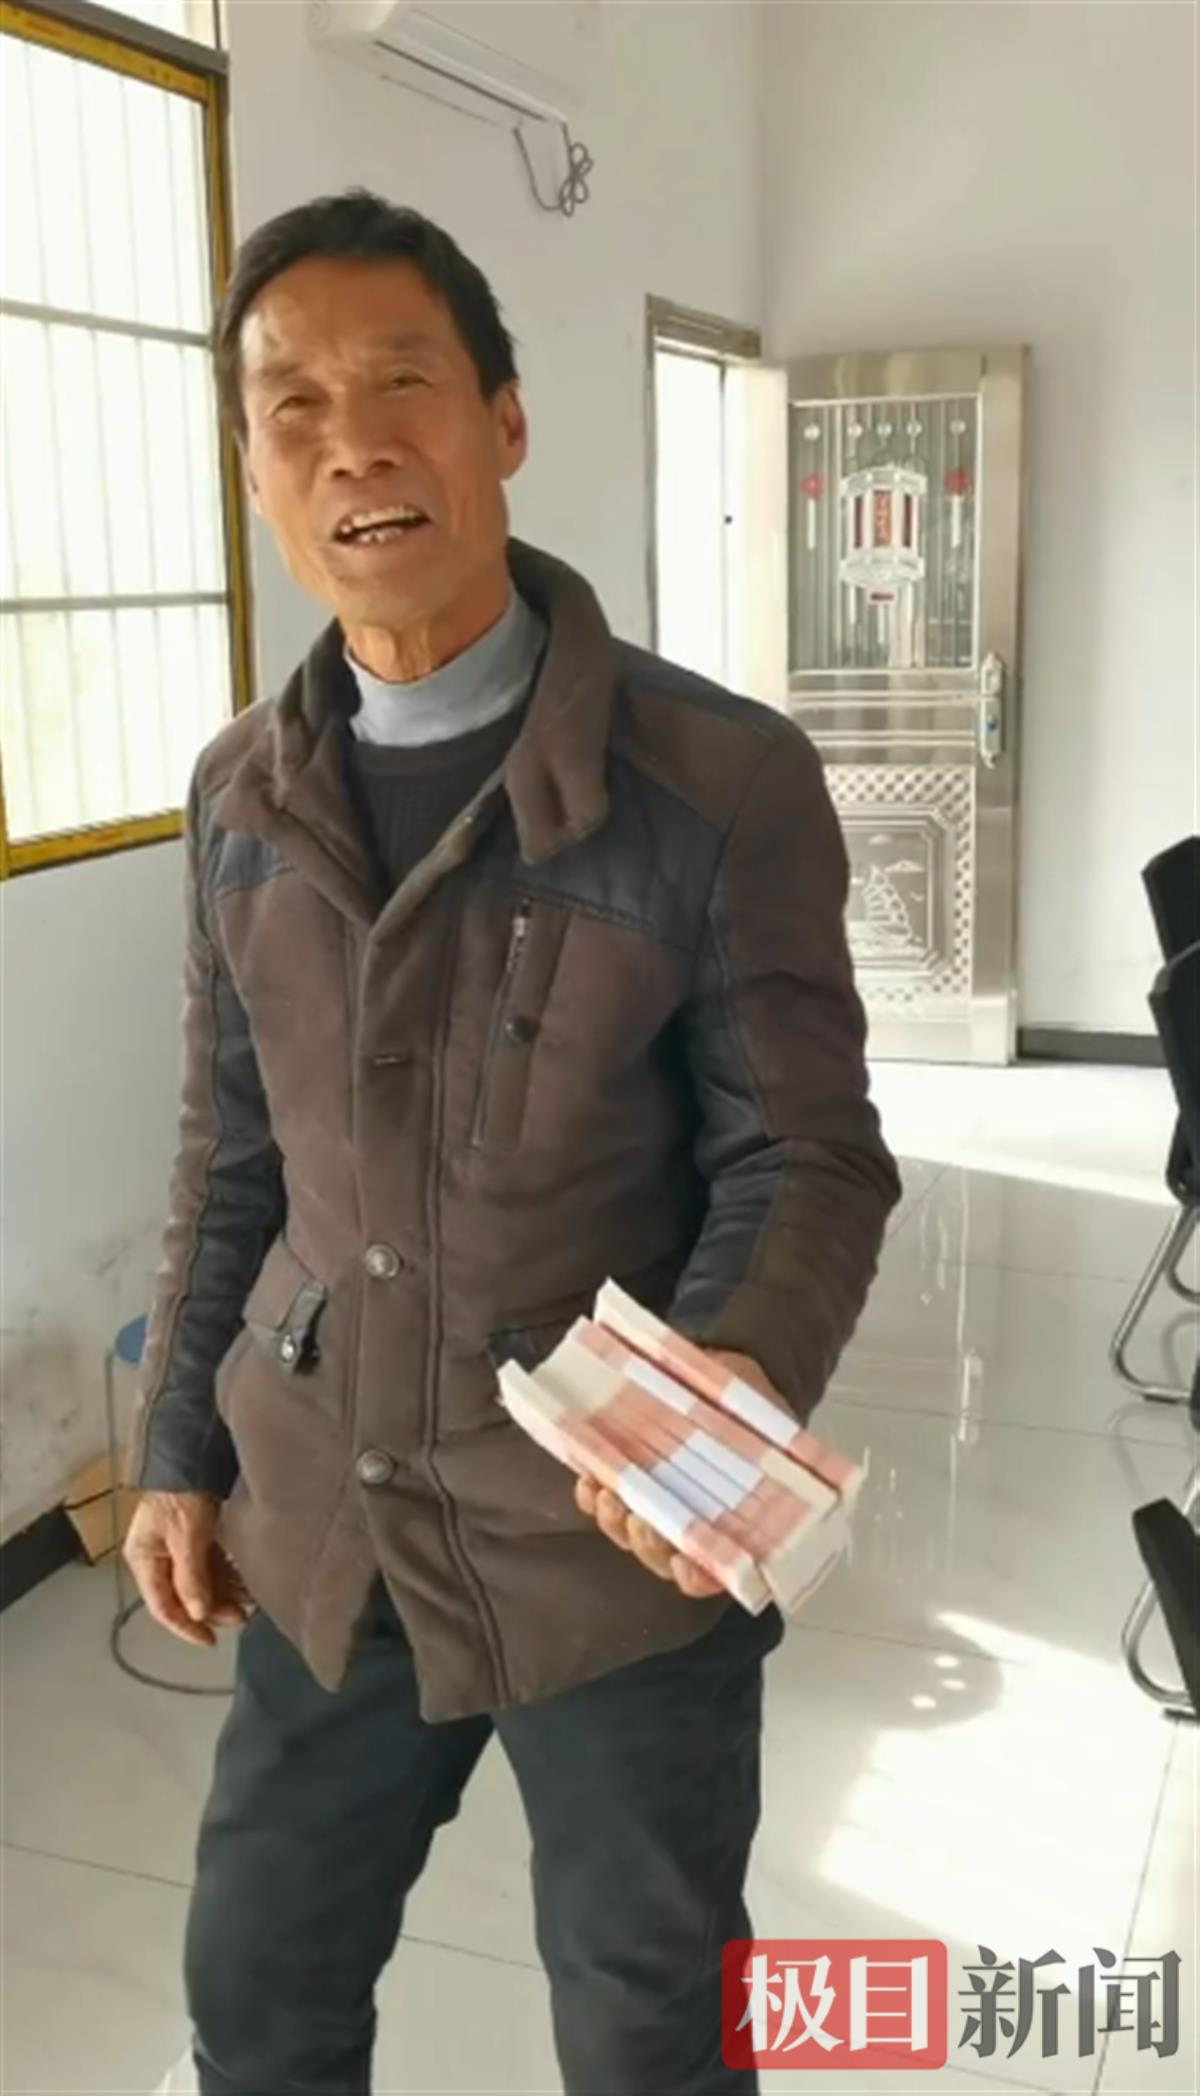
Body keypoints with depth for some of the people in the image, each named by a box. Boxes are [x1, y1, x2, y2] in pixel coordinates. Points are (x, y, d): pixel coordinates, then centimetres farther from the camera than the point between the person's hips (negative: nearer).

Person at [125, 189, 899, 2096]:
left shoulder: (726, 781, -15)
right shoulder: (242, 796, 1)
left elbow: (807, 1156, -11)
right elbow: (233, 1154, 9)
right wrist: (179, 1448, 10)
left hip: (622, 1540, -4)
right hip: (325, 1522, 5)